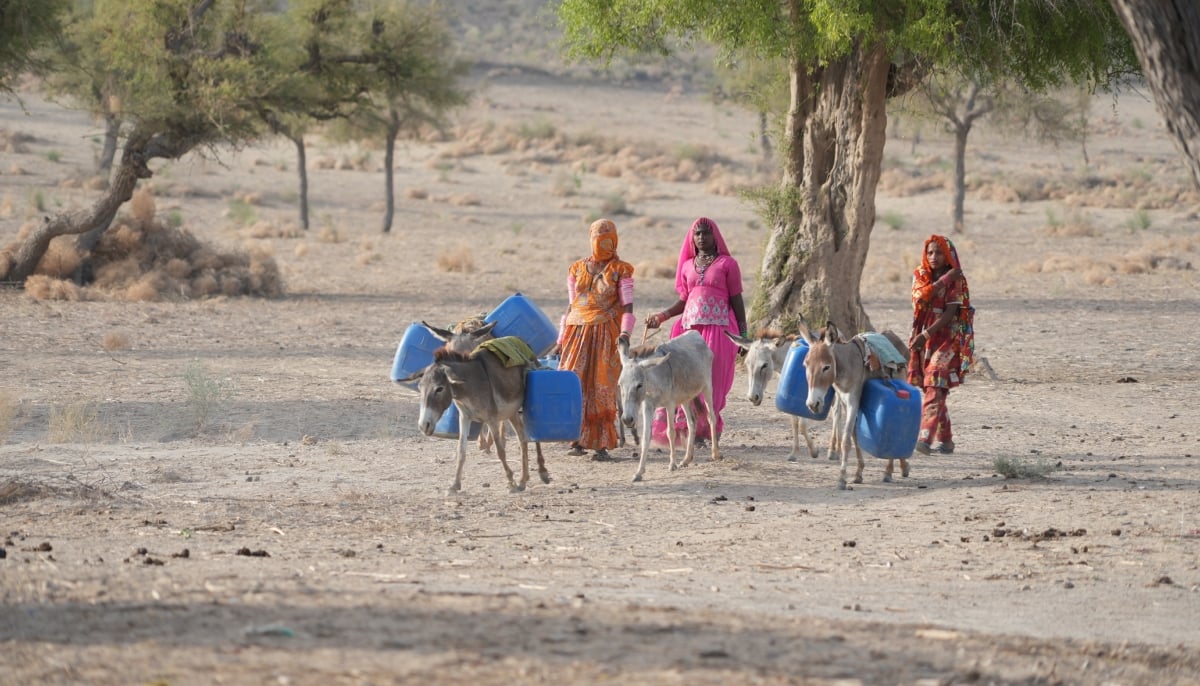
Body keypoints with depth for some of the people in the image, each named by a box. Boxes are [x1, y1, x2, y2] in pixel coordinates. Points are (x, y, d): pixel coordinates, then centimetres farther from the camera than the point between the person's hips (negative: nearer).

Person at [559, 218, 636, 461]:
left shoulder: (620, 270, 4)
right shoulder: (577, 268, 14)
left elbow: (627, 306, -3)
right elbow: (571, 305, 17)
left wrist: (625, 333, -19)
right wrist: (561, 339, 12)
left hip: (606, 332, -3)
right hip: (578, 331, 3)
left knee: (603, 386, -7)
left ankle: (602, 443, -5)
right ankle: (578, 439, 0)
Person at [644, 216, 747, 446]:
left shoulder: (727, 264, 4)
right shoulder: (688, 266, 16)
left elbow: (737, 300, 2)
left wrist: (743, 334, -2)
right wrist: (661, 316, 6)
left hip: (718, 328, -4)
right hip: (690, 327, 4)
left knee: (711, 380, -7)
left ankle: (705, 431, -5)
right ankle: (688, 429, -4)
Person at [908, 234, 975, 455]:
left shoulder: (956, 280, -3)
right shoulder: (920, 276, 11)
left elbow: (951, 312, -11)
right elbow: (921, 298, -9)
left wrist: (926, 334, -18)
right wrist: (945, 279, -13)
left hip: (947, 338, -5)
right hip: (923, 339, 5)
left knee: (934, 389, -17)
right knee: (929, 390, 8)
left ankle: (925, 439, -27)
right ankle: (946, 440, 18)